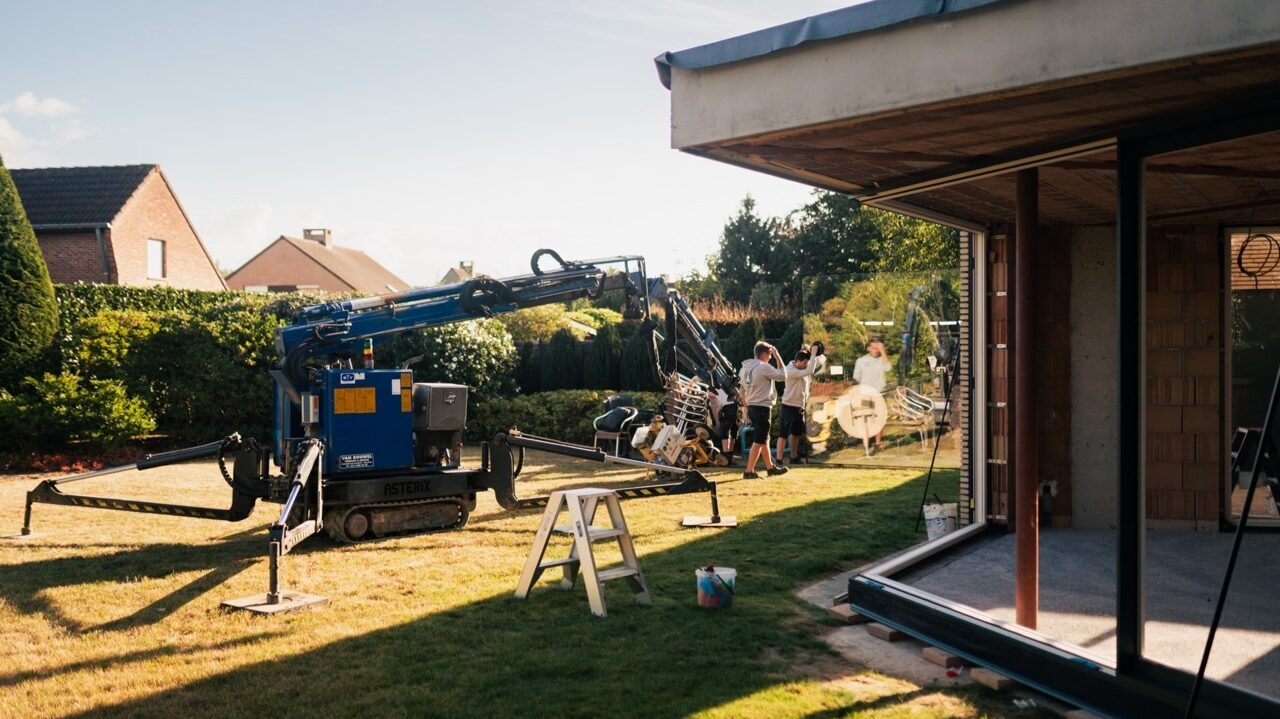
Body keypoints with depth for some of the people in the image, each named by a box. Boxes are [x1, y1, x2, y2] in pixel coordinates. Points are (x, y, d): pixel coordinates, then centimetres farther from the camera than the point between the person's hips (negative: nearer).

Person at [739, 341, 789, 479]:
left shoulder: (744, 368, 10)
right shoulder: (764, 367, -15)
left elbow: (743, 392, 15)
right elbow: (782, 376, -8)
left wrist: (747, 408, 22)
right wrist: (778, 357, -3)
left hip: (752, 407, 9)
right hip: (762, 407, -9)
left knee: (764, 439, 19)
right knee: (758, 441, -4)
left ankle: (770, 467, 29)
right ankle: (749, 471, -6)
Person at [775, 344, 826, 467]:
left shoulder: (803, 368, 4)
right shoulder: (791, 370, -21)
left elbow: (822, 361, 9)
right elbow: (809, 371, -34)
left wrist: (816, 353, -11)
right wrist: (813, 353, -29)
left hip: (800, 407, 9)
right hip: (788, 407, -9)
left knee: (796, 433, 19)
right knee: (783, 434, -8)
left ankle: (793, 457, 31)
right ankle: (779, 459, -9)